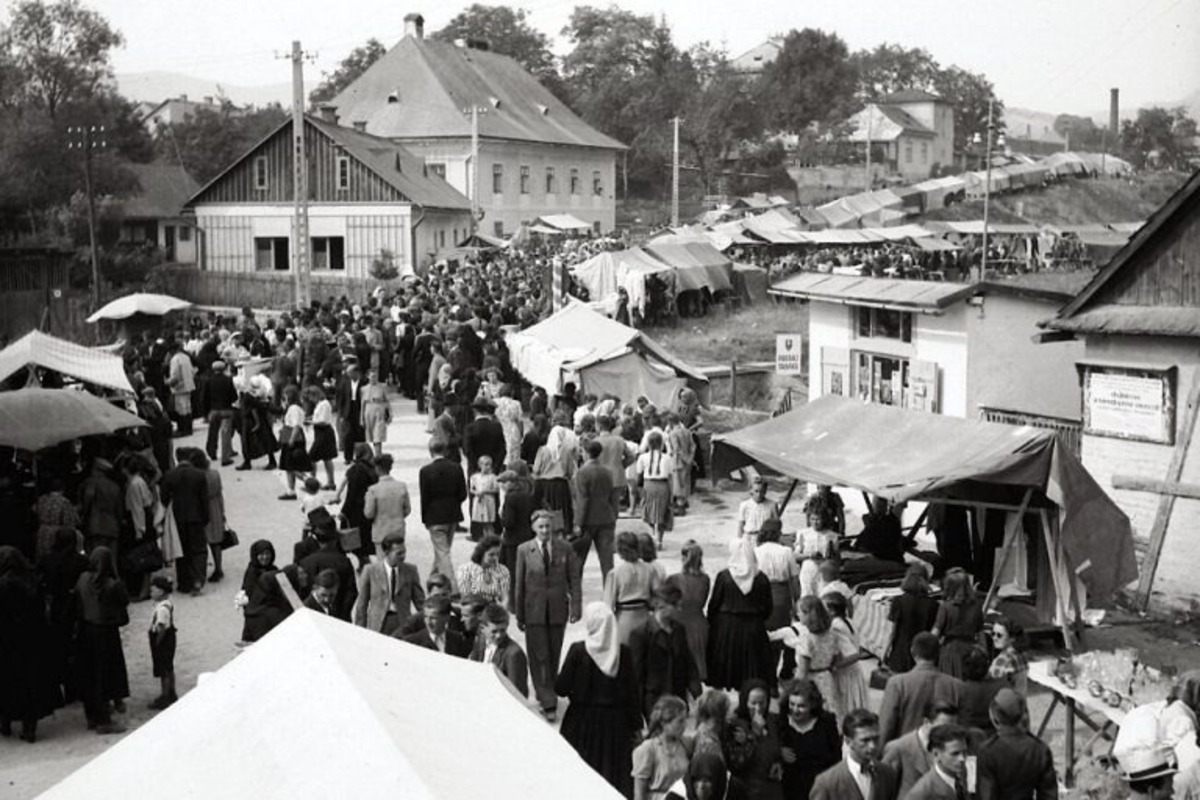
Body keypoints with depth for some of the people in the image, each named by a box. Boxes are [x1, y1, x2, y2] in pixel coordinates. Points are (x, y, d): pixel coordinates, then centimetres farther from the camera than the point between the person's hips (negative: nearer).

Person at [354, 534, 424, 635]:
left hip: (403, 624, 1)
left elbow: (419, 601, 10)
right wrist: (360, 630, 6)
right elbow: (362, 603, 6)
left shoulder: (410, 571, 6)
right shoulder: (370, 570, 2)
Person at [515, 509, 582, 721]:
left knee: (553, 657, 11)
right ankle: (548, 703, -4)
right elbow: (519, 585, 1)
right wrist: (519, 615, 2)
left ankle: (546, 693, 29)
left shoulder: (565, 550, 0)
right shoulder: (524, 551, -2)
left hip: (557, 610, 2)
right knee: (539, 657, -5)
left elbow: (574, 580, 2)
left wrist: (575, 607, -7)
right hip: (534, 610, -1)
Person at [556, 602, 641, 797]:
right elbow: (631, 692, -4)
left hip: (582, 722, -1)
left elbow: (561, 689, -12)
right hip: (615, 722, 1)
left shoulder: (577, 651, -14)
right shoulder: (623, 652, -8)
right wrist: (636, 724, 5)